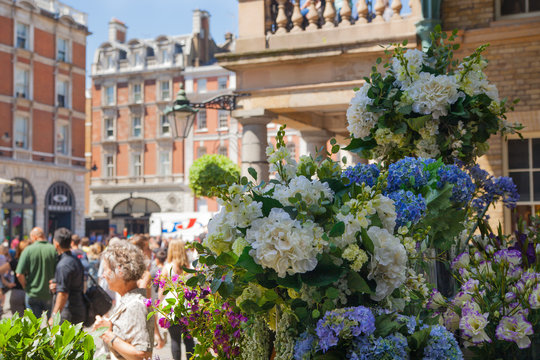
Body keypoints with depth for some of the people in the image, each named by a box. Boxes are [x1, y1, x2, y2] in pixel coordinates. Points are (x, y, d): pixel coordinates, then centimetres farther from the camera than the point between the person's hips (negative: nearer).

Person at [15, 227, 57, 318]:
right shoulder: (54, 250, -7)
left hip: (32, 294, -1)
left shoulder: (28, 250, -8)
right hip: (50, 294, 1)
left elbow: (19, 274, -11)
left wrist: (26, 287, 5)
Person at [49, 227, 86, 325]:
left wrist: (54, 316, -18)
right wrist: (56, 287, 17)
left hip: (68, 313, -10)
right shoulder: (76, 260, 14)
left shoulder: (63, 265, -16)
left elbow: (63, 294, -20)